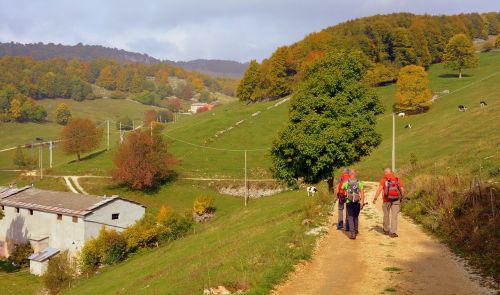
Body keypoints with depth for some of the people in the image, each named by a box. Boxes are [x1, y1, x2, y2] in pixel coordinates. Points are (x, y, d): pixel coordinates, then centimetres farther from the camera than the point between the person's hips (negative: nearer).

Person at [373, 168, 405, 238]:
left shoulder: (384, 180, -2)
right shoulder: (397, 179, 8)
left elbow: (379, 189, -14)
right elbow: (402, 190, 4)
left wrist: (375, 198, -17)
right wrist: (401, 198, 18)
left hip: (387, 200, -1)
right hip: (396, 200, 1)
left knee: (386, 215, 16)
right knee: (394, 216, 2)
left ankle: (386, 230, 31)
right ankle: (393, 232, -6)